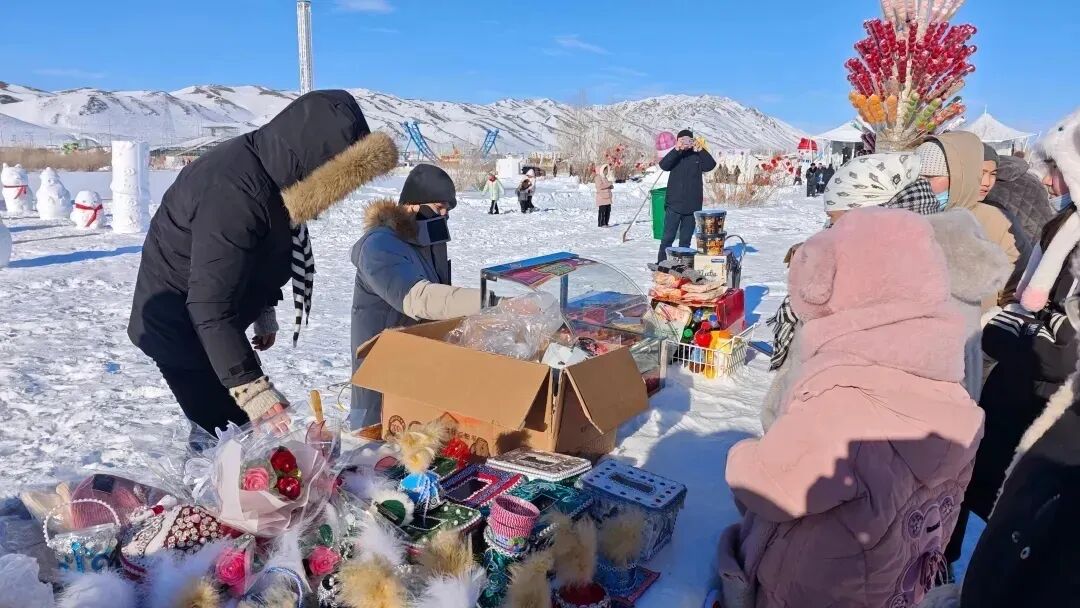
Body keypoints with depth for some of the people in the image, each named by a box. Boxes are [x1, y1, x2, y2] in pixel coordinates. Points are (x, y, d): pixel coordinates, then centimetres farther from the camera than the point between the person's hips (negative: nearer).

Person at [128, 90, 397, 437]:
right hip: (179, 323, -9)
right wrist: (251, 387, -37)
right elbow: (211, 307, -35)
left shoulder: (273, 171, -4)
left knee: (244, 430, 15)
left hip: (216, 321, 10)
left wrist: (264, 312, 19)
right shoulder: (235, 194, -33)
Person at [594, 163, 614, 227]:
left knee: (608, 211, 8)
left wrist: (611, 186, 2)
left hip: (607, 197, 9)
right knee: (602, 211, -9)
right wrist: (609, 184, -16)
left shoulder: (606, 177, 20)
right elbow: (600, 186, -21)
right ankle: (601, 223, -6)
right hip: (601, 197, -9)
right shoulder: (598, 177, -7)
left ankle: (606, 223, 15)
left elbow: (609, 186, 27)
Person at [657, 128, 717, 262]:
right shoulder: (674, 156, 5)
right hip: (674, 205, -1)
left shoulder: (697, 156, 6)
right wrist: (677, 149, -24)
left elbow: (711, 165, -9)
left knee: (686, 239, 9)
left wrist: (700, 150, -20)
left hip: (692, 206, 2)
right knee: (668, 237, -3)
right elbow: (663, 165, -14)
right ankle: (661, 263, 2)